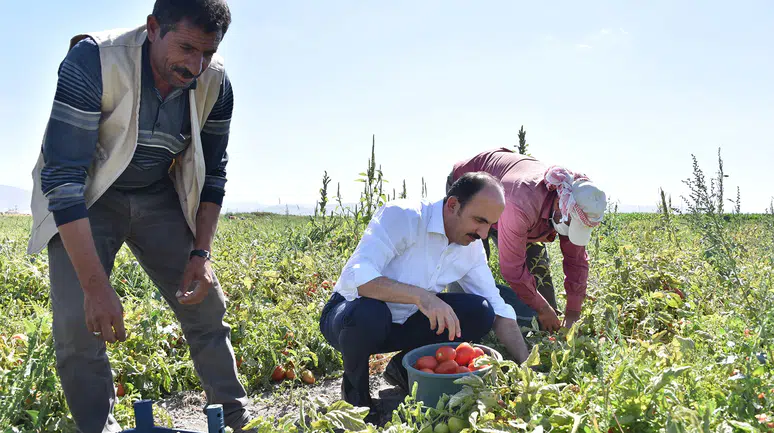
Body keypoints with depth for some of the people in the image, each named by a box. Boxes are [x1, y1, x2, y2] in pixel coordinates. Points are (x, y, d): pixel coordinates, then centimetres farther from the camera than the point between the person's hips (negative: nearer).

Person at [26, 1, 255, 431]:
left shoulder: (215, 82, -16)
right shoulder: (93, 62, -31)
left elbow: (212, 173, -2)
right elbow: (62, 177, -32)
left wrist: (201, 253, -11)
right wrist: (96, 286, -35)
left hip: (157, 196, 4)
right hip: (83, 199, -3)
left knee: (206, 305, 0)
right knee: (78, 322, -19)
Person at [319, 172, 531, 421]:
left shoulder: (472, 247, -5)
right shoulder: (401, 216, -25)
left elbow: (498, 310, 1)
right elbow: (356, 277, -37)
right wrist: (420, 295, -48)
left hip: (404, 325, 5)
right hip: (350, 315, -5)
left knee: (480, 313, -14)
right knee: (368, 312, -41)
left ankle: (405, 368, 6)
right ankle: (354, 387, -8)